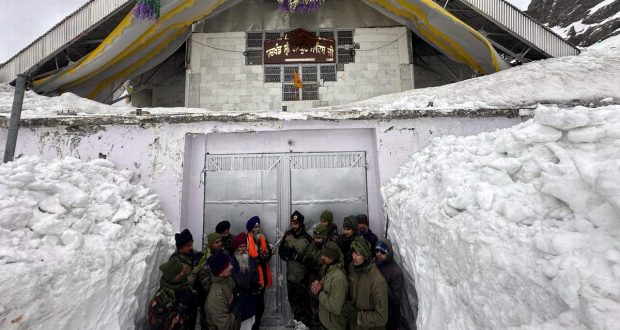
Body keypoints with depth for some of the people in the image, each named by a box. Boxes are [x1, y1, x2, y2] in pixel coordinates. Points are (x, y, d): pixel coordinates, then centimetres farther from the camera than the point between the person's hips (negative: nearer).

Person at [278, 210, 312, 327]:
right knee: (293, 300, 23)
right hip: (290, 275, 5)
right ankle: (296, 321, 45)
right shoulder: (287, 235, -5)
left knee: (304, 302, 11)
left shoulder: (307, 238, -17)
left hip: (303, 276, -5)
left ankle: (305, 324, 32)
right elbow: (280, 251, -1)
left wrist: (297, 256, -28)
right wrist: (287, 253, -21)